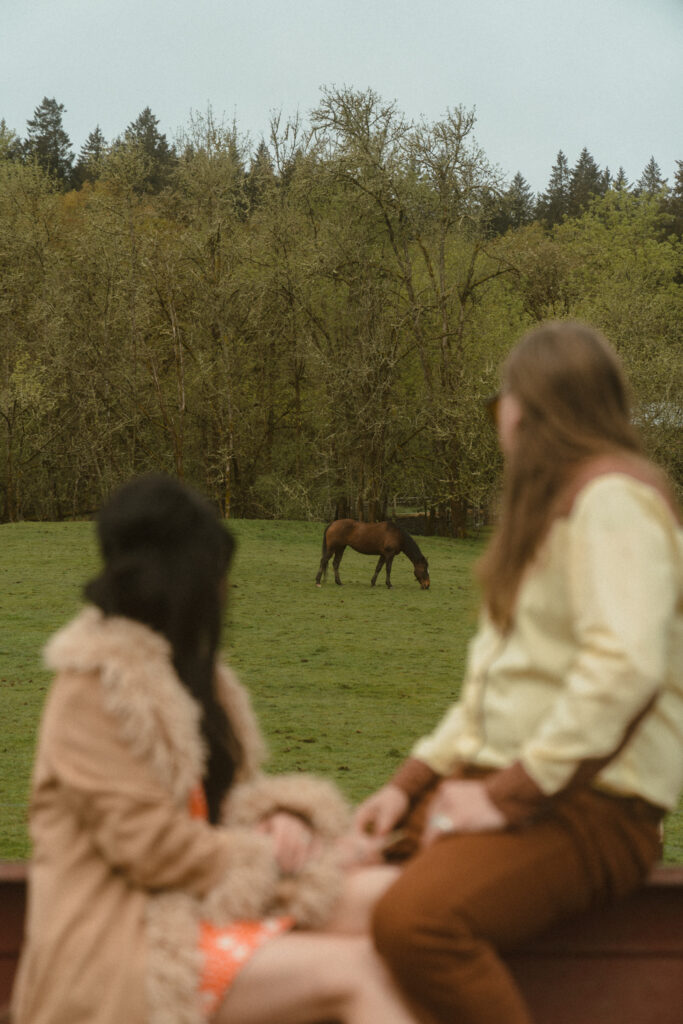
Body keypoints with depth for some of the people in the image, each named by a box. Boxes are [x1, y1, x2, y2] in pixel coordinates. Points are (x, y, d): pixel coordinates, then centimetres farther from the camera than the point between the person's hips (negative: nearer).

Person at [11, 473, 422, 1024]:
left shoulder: (188, 670, 18)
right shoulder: (92, 689, -10)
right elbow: (147, 844, -16)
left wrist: (276, 815, -2)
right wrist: (265, 857, -6)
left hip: (197, 910, 8)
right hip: (119, 940, -8)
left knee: (381, 957, -17)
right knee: (352, 975, -24)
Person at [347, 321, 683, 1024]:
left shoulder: (612, 496, -11)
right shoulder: (547, 505, 22)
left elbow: (626, 664, -25)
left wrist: (509, 795, -22)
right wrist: (411, 781, 12)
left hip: (593, 807, -10)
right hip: (516, 782, 10)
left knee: (414, 917, -33)